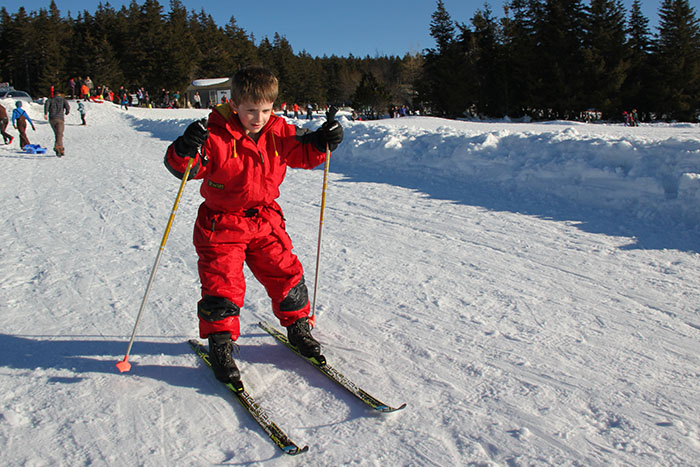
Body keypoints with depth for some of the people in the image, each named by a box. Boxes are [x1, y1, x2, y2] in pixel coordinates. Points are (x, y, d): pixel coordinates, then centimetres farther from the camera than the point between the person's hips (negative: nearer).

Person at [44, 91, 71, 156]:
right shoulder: (63, 100, 14)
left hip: (51, 119, 3)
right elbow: (67, 107, -5)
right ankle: (57, 146, -38)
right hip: (60, 119, -3)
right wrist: (67, 112, 18)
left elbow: (47, 103, -6)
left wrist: (45, 113, -11)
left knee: (57, 134, 17)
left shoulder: (51, 99, 17)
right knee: (60, 134, -11)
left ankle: (61, 149, 16)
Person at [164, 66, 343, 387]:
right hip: (221, 225, -4)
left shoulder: (279, 133, -3)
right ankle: (220, 344, 14)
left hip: (265, 220, 4)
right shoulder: (215, 136, -18)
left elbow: (304, 153, 9)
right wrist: (185, 149, -42)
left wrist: (323, 141, -9)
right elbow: (183, 168, -21)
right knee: (222, 287, -5)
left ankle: (297, 327, 30)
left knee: (285, 273, 8)